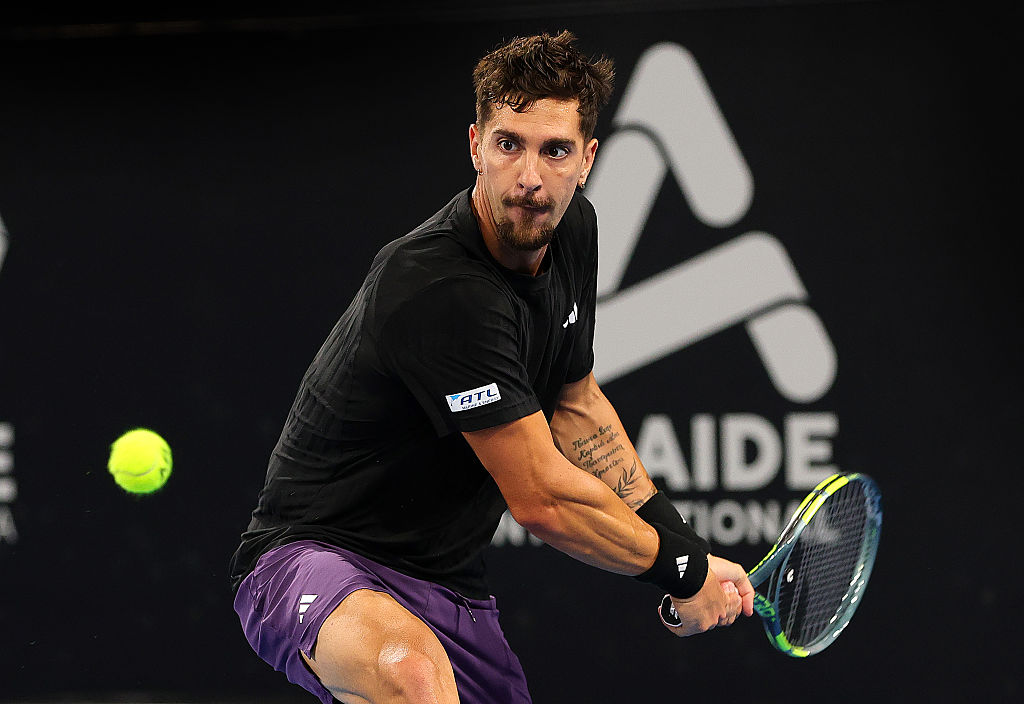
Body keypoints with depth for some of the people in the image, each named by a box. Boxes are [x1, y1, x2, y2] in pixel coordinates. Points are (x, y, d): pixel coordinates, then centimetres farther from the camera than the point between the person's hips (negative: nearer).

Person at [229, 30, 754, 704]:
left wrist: (683, 540, 9)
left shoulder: (571, 229, 1)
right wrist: (684, 571, -10)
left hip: (449, 584, 10)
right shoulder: (438, 288, -27)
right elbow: (542, 498, -22)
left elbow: (574, 402, 17)